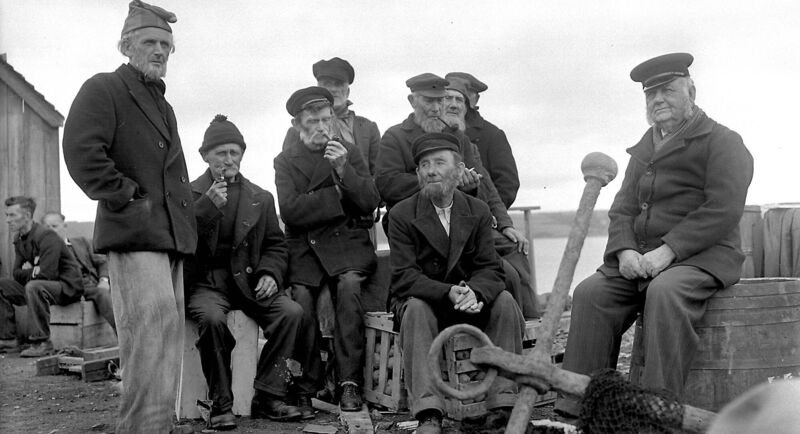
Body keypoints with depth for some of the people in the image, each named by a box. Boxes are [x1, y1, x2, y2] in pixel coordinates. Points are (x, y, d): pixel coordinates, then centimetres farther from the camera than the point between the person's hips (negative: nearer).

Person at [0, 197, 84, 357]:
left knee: (33, 287, -36)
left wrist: (28, 272, -8)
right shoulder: (19, 239, 8)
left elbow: (47, 274, -27)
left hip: (67, 287, -9)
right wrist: (32, 272, -12)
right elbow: (17, 274, 8)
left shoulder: (47, 237, -20)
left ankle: (41, 342, -30)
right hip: (39, 286, 9)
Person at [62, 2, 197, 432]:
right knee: (154, 322, -18)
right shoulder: (103, 89, -1)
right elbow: (81, 150, -16)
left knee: (167, 333, 9)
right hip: (133, 234, -9)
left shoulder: (163, 105, 26)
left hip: (170, 234, 9)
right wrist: (124, 198, -16)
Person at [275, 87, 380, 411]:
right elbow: (290, 210, -4)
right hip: (305, 245, 0)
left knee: (348, 284, -30)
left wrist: (344, 171, -12)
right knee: (301, 294, -27)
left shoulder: (349, 153, 13)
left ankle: (350, 382, -26)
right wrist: (336, 196, -5)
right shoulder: (286, 161, 11)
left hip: (347, 241, 0)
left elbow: (370, 203, 2)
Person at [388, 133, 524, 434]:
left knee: (504, 302, -23)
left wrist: (474, 292, -30)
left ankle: (504, 404, -21)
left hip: (469, 301, 3)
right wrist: (448, 293, -33)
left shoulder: (478, 211, 3)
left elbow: (490, 269, -5)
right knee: (416, 308, -34)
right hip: (421, 299, -2)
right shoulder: (402, 215, -7)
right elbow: (404, 277, -16)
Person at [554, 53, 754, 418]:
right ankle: (577, 409, -17)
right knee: (590, 292, -17)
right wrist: (625, 251, -5)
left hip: (703, 254, -6)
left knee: (665, 292, -36)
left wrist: (668, 250, -20)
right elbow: (621, 210, 17)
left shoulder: (723, 142, 1)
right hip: (640, 257, 6)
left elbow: (723, 210, -13)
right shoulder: (642, 149, 23)